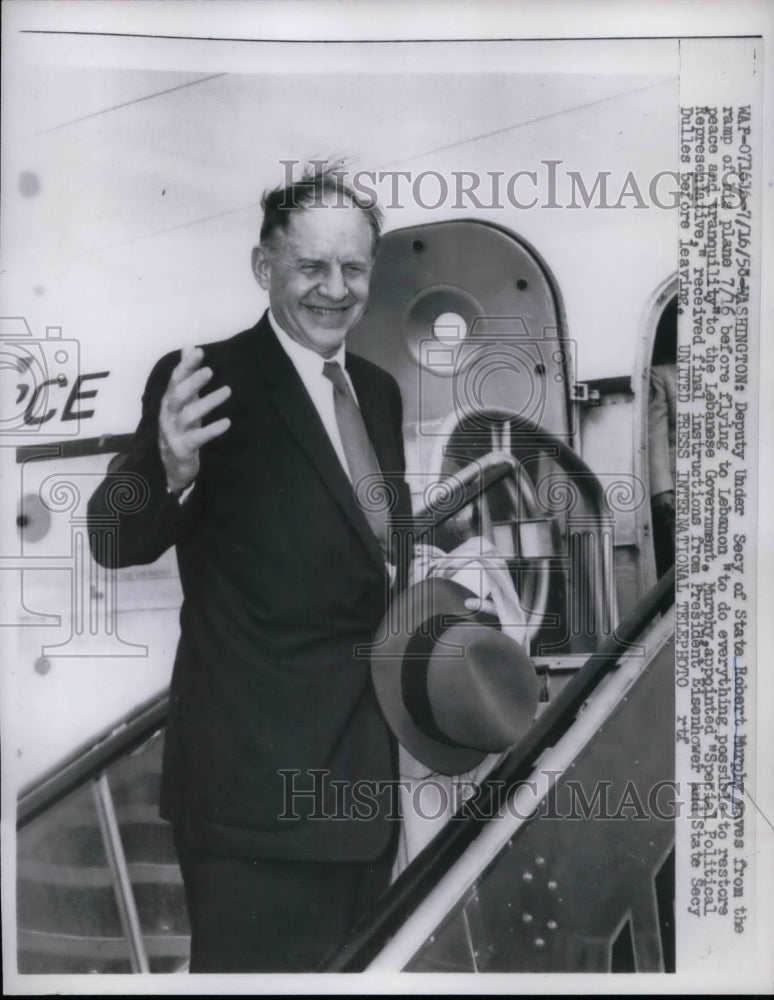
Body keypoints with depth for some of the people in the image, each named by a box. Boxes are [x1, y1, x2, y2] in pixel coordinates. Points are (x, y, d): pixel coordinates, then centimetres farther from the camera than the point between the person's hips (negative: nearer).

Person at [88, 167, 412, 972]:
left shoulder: (379, 390, 9)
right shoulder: (211, 382, -13)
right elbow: (117, 542, -18)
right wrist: (171, 472, -37)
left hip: (365, 760, 8)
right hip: (260, 768, -7)